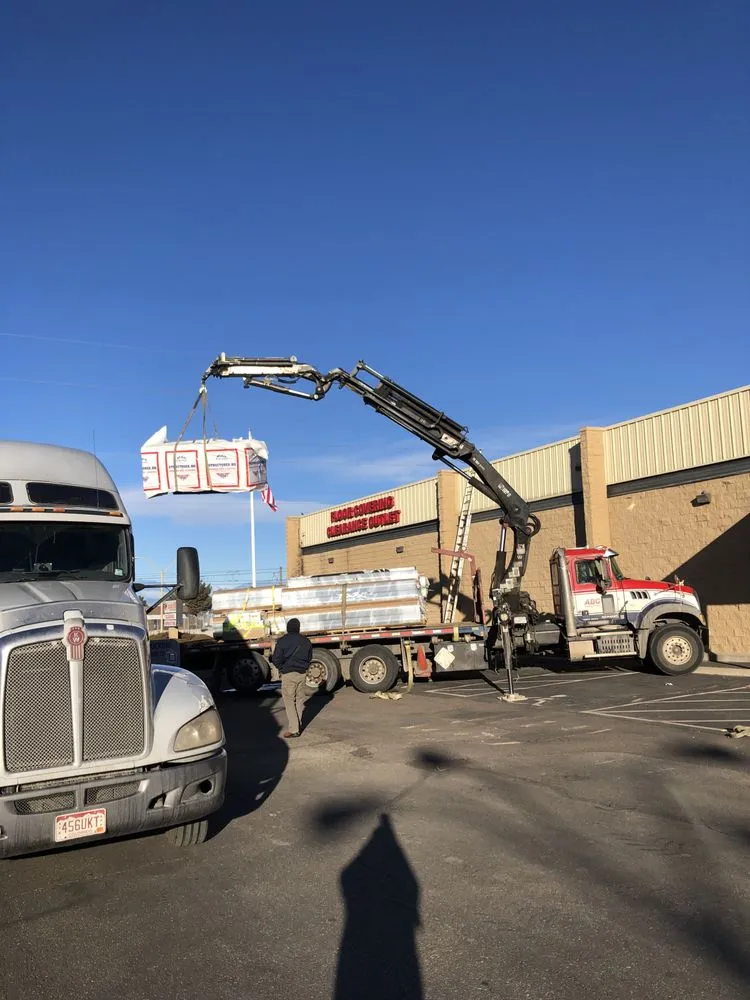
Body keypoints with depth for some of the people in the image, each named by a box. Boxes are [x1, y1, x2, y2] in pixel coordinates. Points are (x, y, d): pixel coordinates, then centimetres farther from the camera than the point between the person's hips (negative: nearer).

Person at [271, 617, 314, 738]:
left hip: (288, 674, -5)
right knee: (299, 700, 16)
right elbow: (309, 658, 14)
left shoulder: (283, 641, -10)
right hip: (302, 673, 5)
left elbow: (276, 659, -11)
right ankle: (298, 725, 23)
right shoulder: (306, 641, 5)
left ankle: (293, 729, -4)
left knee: (289, 701, -1)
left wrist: (282, 668, 5)